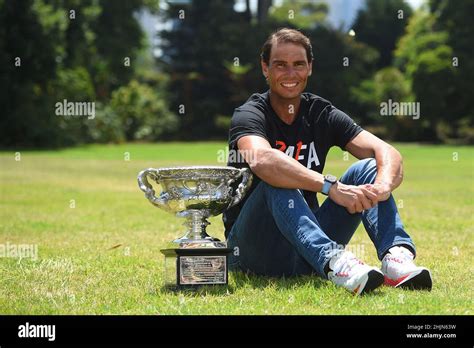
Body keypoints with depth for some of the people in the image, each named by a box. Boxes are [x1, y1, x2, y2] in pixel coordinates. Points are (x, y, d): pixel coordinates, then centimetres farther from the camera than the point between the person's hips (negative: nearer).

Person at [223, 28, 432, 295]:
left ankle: (397, 257, -38)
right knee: (277, 181, -32)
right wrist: (331, 187, -44)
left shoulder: (322, 113, 4)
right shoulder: (250, 115, -9)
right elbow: (261, 160, -35)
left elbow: (387, 153, -11)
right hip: (253, 249, -4)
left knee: (367, 168, -13)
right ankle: (334, 262, -54)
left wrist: (382, 187, -34)